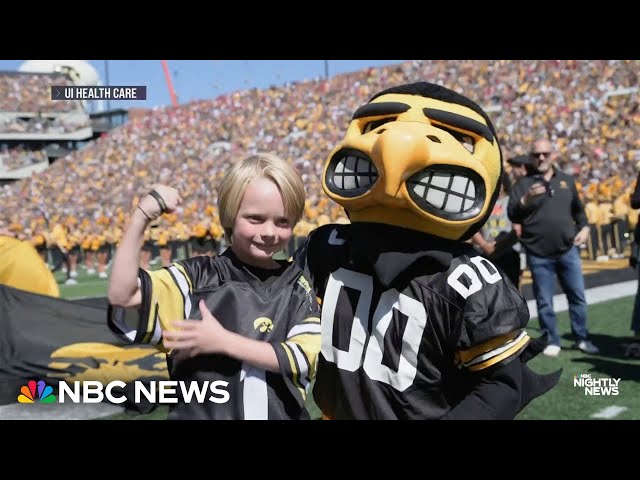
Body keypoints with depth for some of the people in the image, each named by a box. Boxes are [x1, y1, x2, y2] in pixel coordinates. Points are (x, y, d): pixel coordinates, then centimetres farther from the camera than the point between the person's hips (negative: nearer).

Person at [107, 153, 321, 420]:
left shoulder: (298, 290, -2)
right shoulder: (198, 276, -5)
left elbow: (304, 359, -13)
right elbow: (122, 296, -15)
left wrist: (223, 341, -18)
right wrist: (141, 217, -22)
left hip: (280, 414, 1)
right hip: (201, 412, -1)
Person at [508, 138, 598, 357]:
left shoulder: (567, 181, 11)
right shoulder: (523, 183, -2)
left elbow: (578, 208, 22)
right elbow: (512, 215, -9)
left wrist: (584, 227, 7)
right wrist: (526, 200, -26)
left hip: (568, 251, 3)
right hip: (539, 255, -3)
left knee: (578, 297, 9)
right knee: (545, 302, 4)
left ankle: (582, 339, 22)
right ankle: (552, 341, 16)